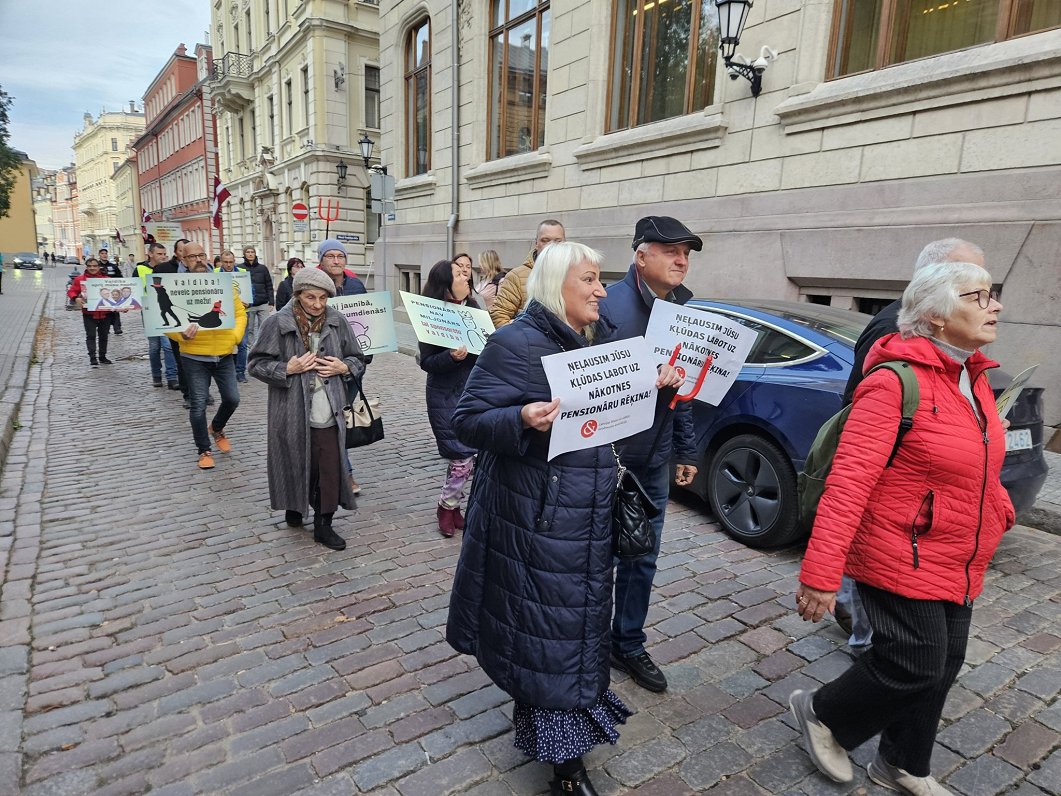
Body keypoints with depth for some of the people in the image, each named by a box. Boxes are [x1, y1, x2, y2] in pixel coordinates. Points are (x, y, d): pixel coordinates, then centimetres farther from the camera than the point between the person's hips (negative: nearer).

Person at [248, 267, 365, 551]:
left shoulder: (337, 321, 2)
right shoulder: (277, 323, -7)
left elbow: (358, 360, 11)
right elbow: (257, 364, -3)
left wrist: (343, 368, -9)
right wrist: (287, 369, -16)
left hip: (328, 412, 2)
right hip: (292, 412, -2)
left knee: (330, 468, 1)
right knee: (296, 463, 11)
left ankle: (324, 525, 15)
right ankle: (294, 507, 39)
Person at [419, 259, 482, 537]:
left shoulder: (474, 308, 6)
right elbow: (426, 362, -11)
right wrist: (452, 357, -27)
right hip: (447, 395, -5)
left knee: (477, 452, 5)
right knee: (462, 455, -4)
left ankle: (451, 505, 24)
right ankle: (447, 507, 20)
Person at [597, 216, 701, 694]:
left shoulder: (682, 309, 7)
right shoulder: (611, 304, -17)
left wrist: (686, 451, 14)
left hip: (654, 460, 7)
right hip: (609, 456, -7)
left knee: (642, 558, 18)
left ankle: (629, 646, 38)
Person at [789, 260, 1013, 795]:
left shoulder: (974, 377, 5)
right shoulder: (895, 383, -22)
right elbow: (848, 482, -27)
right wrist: (821, 573, -29)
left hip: (958, 564, 9)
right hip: (903, 560, -9)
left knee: (942, 667, 17)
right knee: (915, 670, -1)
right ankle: (821, 712, 25)